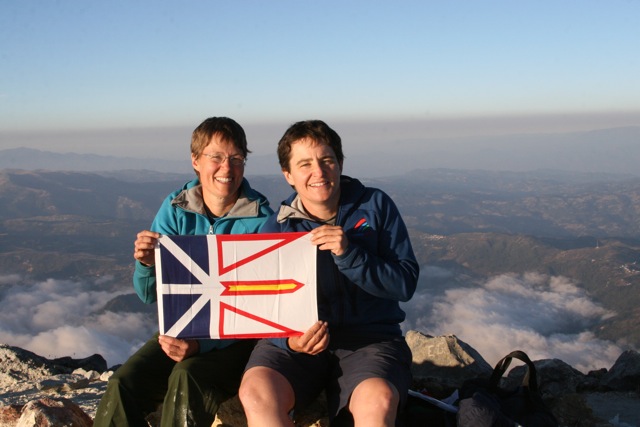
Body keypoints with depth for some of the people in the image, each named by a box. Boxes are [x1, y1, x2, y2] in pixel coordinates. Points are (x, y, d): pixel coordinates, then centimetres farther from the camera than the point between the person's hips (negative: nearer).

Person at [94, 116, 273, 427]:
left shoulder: (261, 219, -10)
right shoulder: (175, 209, 1)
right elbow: (149, 296, 2)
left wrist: (202, 343, -26)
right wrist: (146, 263, -21)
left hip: (237, 338, -3)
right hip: (180, 330, 3)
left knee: (187, 379, -32)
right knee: (122, 385, -21)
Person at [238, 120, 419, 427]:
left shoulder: (376, 206, 2)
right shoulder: (276, 229, 5)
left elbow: (406, 283, -4)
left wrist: (349, 254, -19)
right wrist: (289, 339, -19)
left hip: (369, 335, -1)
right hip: (298, 336, 2)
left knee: (377, 401, -35)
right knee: (256, 392, -30)